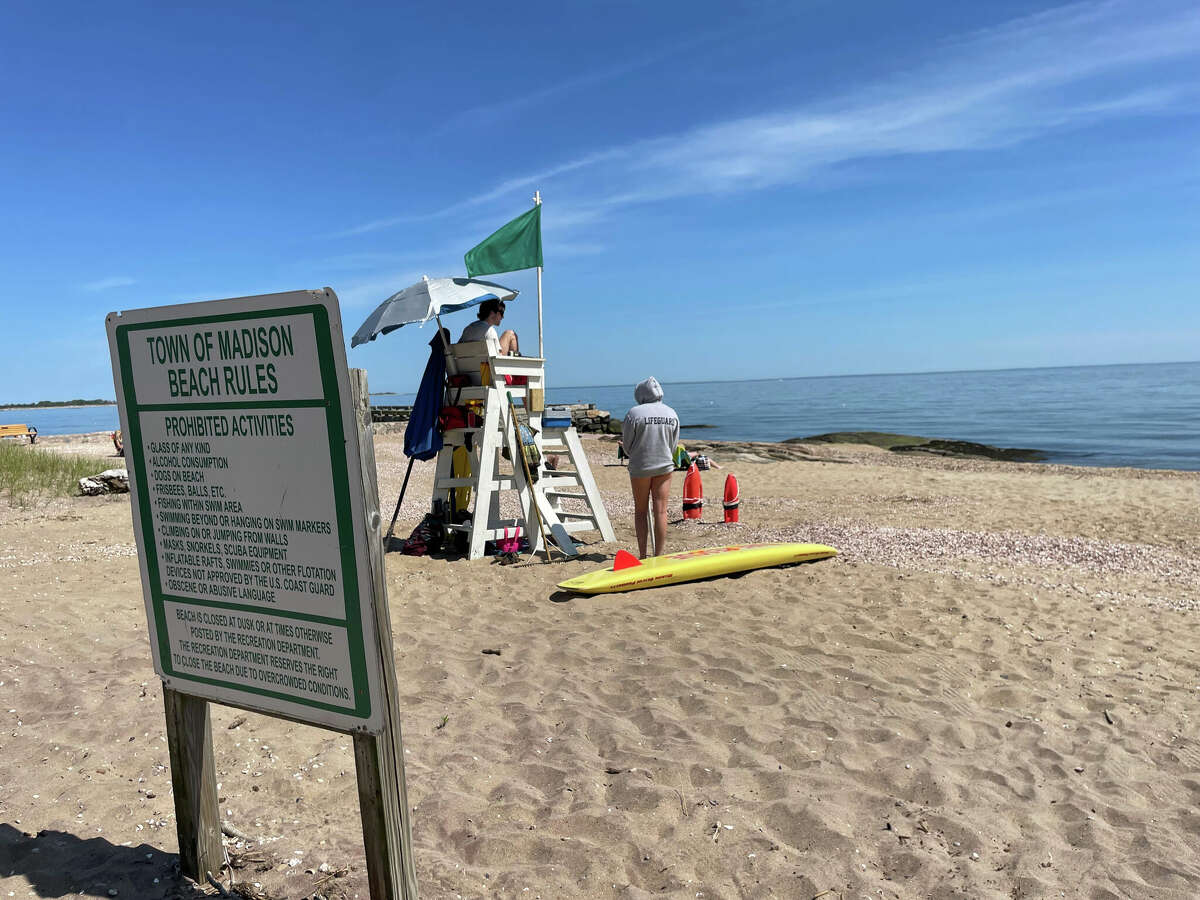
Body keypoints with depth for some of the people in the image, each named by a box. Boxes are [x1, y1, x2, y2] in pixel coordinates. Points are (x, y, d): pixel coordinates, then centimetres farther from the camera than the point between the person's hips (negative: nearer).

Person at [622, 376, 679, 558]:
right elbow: (673, 445, 7)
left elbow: (627, 445, -4)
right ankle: (658, 556, 7)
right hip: (665, 466, 2)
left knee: (640, 511, 11)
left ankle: (642, 555, 12)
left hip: (640, 467, -2)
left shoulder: (634, 413, -11)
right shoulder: (672, 414, 1)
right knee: (661, 512, 5)